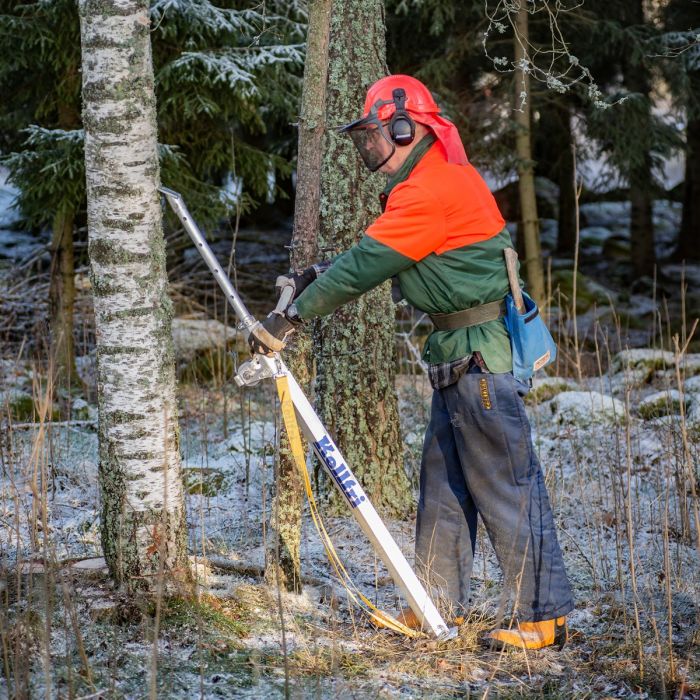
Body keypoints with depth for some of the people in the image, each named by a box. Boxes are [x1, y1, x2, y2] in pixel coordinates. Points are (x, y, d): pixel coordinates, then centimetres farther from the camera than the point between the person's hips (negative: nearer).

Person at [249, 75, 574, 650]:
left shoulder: (432, 190, -17)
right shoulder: (439, 181, 16)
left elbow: (365, 266, -18)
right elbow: (374, 257, 21)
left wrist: (292, 316, -12)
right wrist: (317, 279, 10)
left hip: (480, 354, -11)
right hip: (459, 354, 11)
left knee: (506, 485, -8)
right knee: (443, 482, 14)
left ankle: (545, 616, -5)